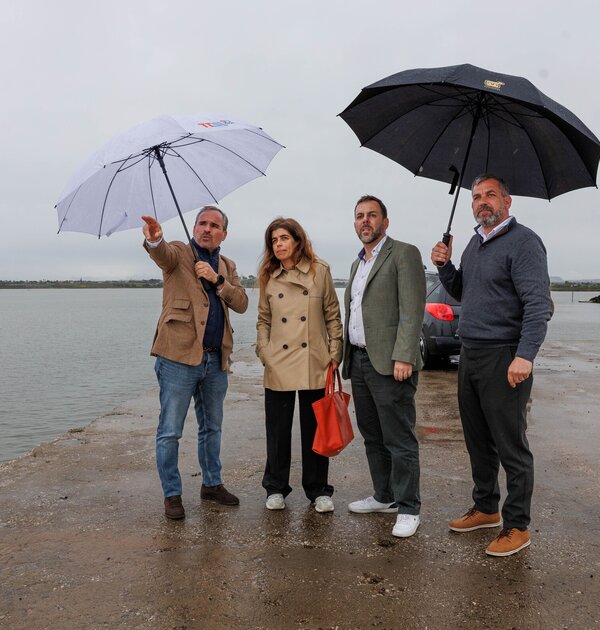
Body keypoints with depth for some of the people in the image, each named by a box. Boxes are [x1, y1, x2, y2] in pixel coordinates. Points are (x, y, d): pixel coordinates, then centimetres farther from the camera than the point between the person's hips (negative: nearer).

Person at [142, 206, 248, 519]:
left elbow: (241, 303, 3)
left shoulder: (227, 266, 15)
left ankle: (212, 484, 34)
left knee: (212, 428, 18)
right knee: (170, 432, 1)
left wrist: (217, 279, -11)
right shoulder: (178, 253, 1)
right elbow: (162, 254, -24)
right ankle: (172, 494, 16)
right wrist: (154, 238, -47)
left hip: (216, 359, 5)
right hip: (179, 356, -5)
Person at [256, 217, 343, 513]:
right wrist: (263, 351, -1)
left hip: (313, 365, -2)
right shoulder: (268, 277, 7)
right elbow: (263, 320, 12)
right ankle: (276, 488, 25)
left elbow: (333, 315, 3)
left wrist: (334, 353, -1)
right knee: (278, 430, 9)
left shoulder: (320, 271, 1)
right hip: (278, 365, 2)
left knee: (315, 429, 7)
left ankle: (318, 490, 23)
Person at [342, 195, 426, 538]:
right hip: (359, 362, 8)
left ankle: (408, 508, 12)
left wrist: (403, 357, -22)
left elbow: (412, 310, -14)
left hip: (389, 364, -8)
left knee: (399, 440, -1)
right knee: (373, 437, 16)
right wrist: (346, 358, 15)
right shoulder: (358, 263, 20)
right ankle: (384, 496, 30)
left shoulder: (404, 254, -5)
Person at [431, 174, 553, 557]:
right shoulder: (475, 244, 17)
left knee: (511, 447, 0)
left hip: (504, 359, -8)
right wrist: (445, 266, 6)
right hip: (470, 354, 8)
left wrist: (525, 356, -27)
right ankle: (486, 508, 31)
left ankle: (517, 527, 13)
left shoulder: (523, 241, -10)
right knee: (478, 442, 16)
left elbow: (539, 304, -18)